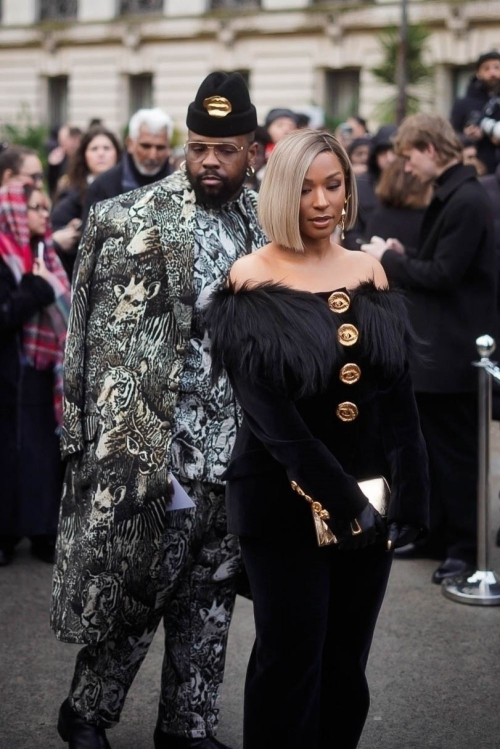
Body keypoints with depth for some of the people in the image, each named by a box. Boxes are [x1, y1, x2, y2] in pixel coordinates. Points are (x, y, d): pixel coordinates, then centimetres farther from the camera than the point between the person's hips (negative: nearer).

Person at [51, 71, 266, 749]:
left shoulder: (264, 223, 8)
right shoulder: (138, 220, -8)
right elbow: (107, 336, -10)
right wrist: (107, 442, -14)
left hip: (237, 440, 5)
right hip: (159, 439, -5)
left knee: (211, 591, 11)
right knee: (138, 581, 1)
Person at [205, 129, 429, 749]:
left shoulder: (369, 273, 6)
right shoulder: (251, 282, -8)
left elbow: (399, 393, 5)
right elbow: (267, 411, -15)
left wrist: (409, 492, -6)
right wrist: (338, 497, -21)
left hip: (370, 494, 4)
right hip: (286, 500, -4)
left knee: (346, 656, 11)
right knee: (291, 655, 1)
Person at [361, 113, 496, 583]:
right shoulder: (448, 195, 12)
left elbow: (444, 273, -22)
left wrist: (390, 260, -12)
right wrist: (403, 255, 4)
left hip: (453, 350, -10)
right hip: (435, 344, 10)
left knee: (455, 451, -1)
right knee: (431, 446, 16)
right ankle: (434, 533, 26)